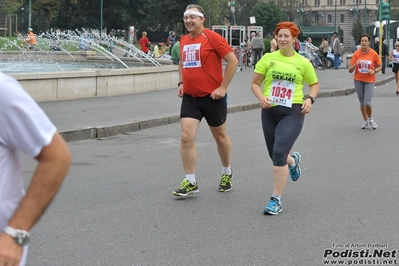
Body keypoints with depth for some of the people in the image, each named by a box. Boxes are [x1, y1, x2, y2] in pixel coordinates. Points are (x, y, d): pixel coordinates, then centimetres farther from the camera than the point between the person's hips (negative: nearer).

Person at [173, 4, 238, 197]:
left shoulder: (212, 38, -12)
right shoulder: (183, 41, 7)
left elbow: (233, 60, -14)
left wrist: (223, 87, -15)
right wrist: (181, 83, 11)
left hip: (212, 96, -5)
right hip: (190, 97, 5)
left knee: (219, 136, 13)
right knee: (186, 137, -8)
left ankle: (227, 174, 34)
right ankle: (190, 182, -2)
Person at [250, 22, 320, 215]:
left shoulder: (302, 62, 1)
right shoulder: (268, 58, 1)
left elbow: (315, 84, 14)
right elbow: (255, 83, 6)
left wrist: (310, 99, -5)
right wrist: (261, 98, -14)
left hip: (293, 112, -3)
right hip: (270, 112, 3)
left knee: (279, 154, -19)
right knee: (276, 156, 14)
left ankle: (276, 200, -9)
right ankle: (293, 160, 53)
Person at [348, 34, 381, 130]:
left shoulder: (373, 54, -7)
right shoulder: (356, 54, -4)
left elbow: (379, 66, 6)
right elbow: (350, 70, -2)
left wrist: (374, 71, -14)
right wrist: (355, 64, -22)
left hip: (369, 81, -2)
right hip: (358, 80, 2)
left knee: (367, 103, -14)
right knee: (362, 103, 9)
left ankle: (370, 119, 14)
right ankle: (366, 121, 27)